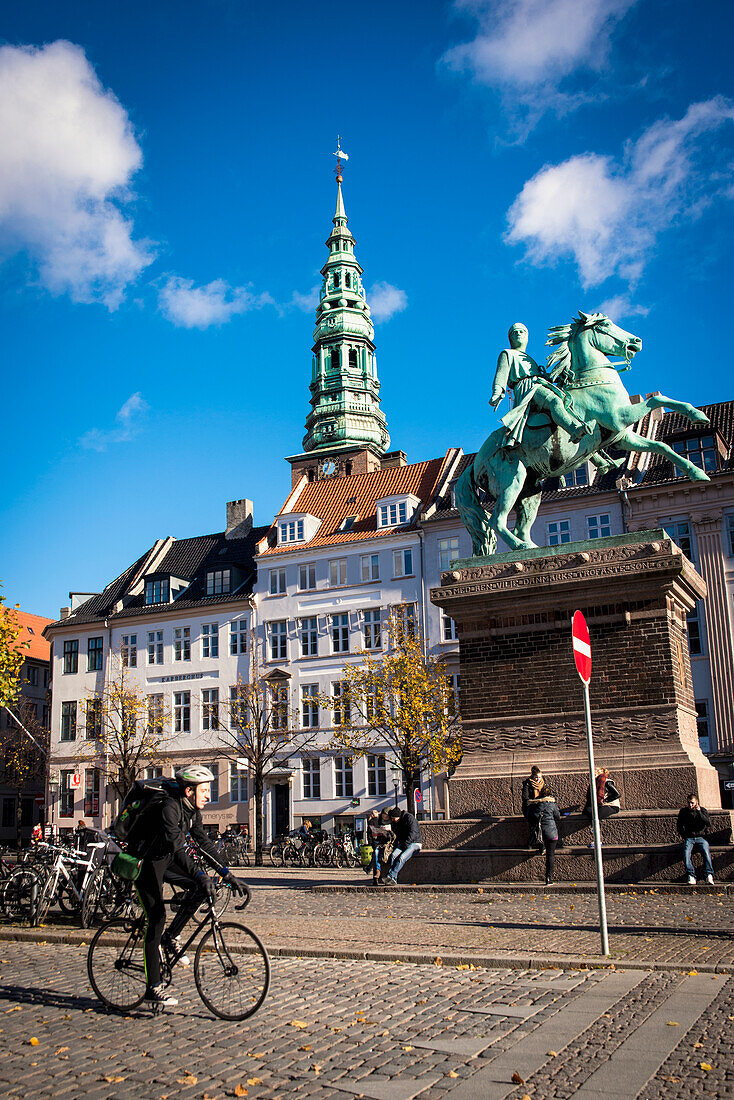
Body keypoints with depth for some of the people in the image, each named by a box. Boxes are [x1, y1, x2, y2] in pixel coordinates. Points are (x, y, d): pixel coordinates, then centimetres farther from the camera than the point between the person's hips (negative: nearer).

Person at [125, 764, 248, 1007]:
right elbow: (177, 845, -39)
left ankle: (172, 936, 6)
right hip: (146, 861, -8)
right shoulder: (168, 807, -28)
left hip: (166, 859, 8)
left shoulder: (192, 811, -1)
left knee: (200, 888, -11)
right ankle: (153, 988, -6)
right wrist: (200, 875, -47)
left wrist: (228, 875, -4)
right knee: (157, 917, -13)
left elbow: (204, 844, 2)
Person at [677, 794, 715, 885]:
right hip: (688, 838, 1)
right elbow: (679, 825, 16)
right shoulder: (683, 811, 11)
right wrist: (684, 836, 3)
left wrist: (699, 812, -16)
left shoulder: (703, 810, 8)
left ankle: (709, 875, -31)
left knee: (706, 852, -32)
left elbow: (708, 823, -8)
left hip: (700, 837, 0)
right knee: (686, 853, -30)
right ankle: (691, 876, -32)